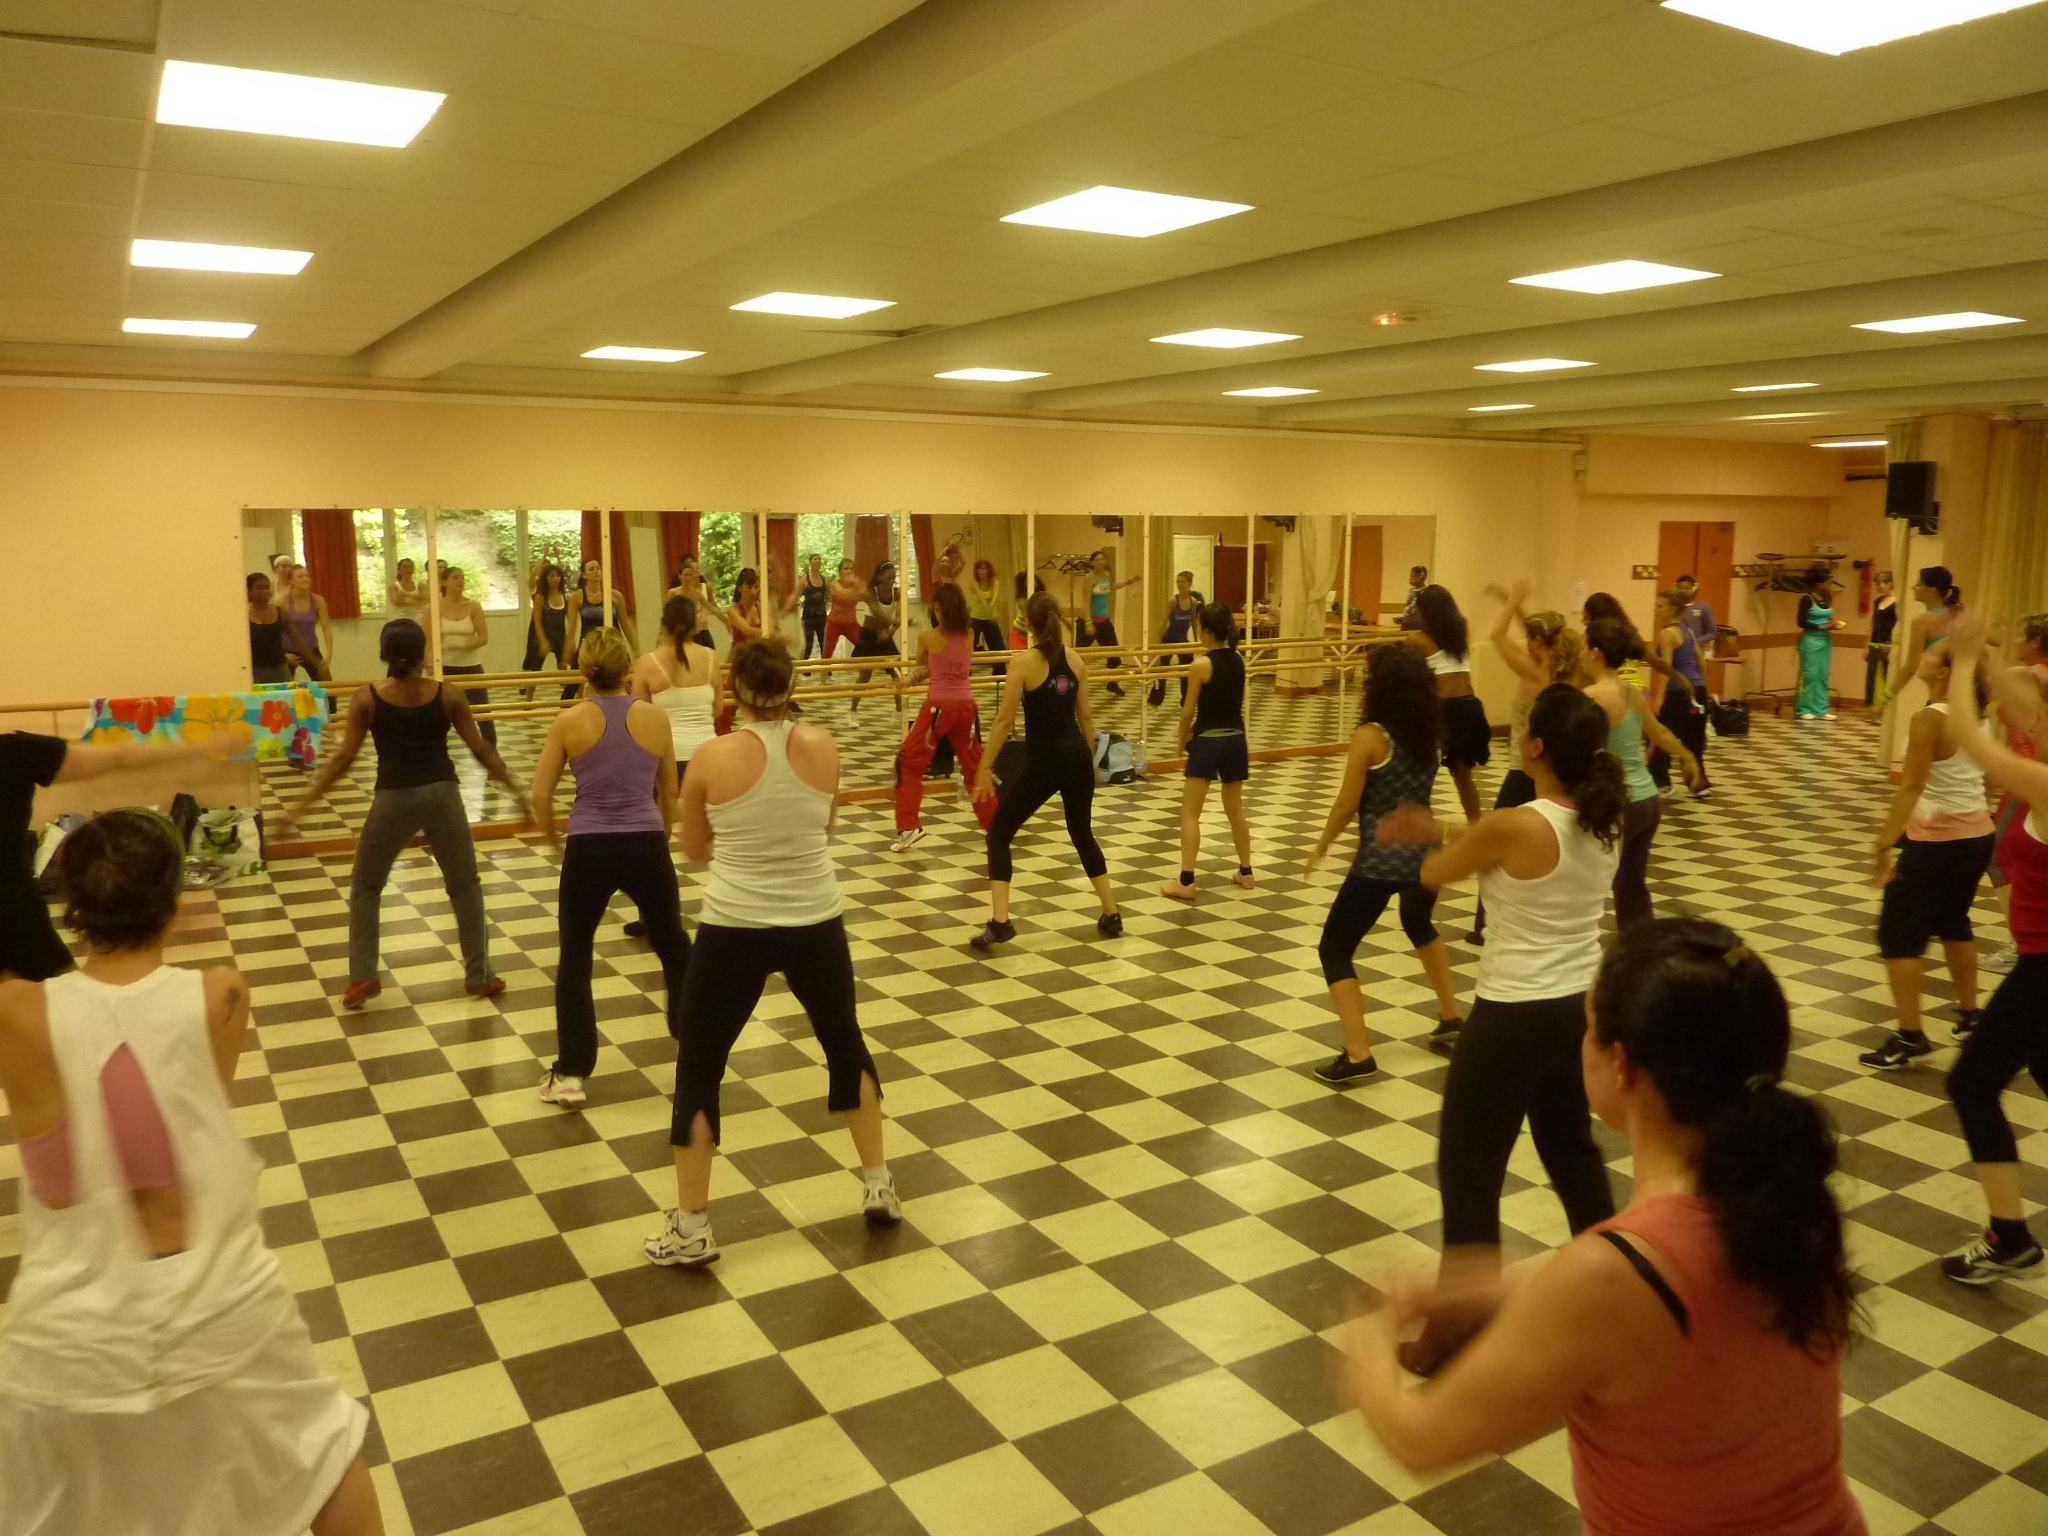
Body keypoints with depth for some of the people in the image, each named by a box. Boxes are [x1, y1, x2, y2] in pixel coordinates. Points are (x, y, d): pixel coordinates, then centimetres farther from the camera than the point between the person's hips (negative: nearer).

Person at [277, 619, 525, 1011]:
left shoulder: (366, 699, -4)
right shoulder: (448, 694, -2)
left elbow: (344, 758, -5)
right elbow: (480, 748, 0)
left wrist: (301, 805, 2)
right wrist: (517, 789, 9)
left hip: (393, 799, 0)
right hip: (442, 794, 1)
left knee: (365, 886, 18)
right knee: (465, 885, 15)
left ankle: (362, 977, 13)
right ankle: (478, 975, 18)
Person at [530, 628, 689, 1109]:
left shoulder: (569, 721, -2)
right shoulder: (655, 718, 2)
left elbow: (540, 797, -1)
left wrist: (555, 839, 18)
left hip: (589, 850, -1)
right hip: (646, 847, 1)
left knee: (574, 957, 15)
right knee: (674, 946, 21)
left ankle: (570, 1075, 15)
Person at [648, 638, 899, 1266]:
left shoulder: (711, 758, -10)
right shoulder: (823, 747, -4)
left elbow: (693, 849, 5)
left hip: (733, 929, -2)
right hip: (816, 924, 3)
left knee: (697, 1069, 13)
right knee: (846, 1044, 25)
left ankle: (690, 1229, 18)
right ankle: (879, 1186, 32)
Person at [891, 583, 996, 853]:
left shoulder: (928, 636, -7)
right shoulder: (969, 635, 2)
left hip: (939, 707, -4)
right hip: (966, 706, 4)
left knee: (908, 764, 6)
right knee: (975, 765, 20)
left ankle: (909, 827, -4)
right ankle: (994, 821, 29)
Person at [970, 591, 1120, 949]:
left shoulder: (1025, 663, -10)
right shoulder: (1076, 661, 5)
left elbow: (1005, 720, -12)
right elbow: (1086, 715, 11)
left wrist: (985, 768, -7)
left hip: (1043, 762, -5)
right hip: (1077, 757, 5)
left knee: (999, 834, 6)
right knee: (1083, 835, 24)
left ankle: (999, 923, -6)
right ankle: (1112, 916, 27)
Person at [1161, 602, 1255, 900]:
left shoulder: (1201, 665, -14)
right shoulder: (1239, 661, 5)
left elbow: (1189, 709, -8)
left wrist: (1182, 739, 11)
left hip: (1207, 743, -6)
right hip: (1236, 740, 7)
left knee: (1190, 813, -2)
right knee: (1235, 809, 20)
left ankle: (1186, 882, -6)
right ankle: (1245, 872, 29)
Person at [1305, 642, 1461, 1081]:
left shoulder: (1370, 736, -15)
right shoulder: (1429, 734, 5)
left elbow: (1347, 805, -11)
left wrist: (1321, 845, 4)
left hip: (1381, 861, -7)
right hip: (1425, 852, 7)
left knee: (1334, 950, 4)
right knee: (1420, 926, 36)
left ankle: (1358, 1056, -5)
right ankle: (1451, 1019, 43)